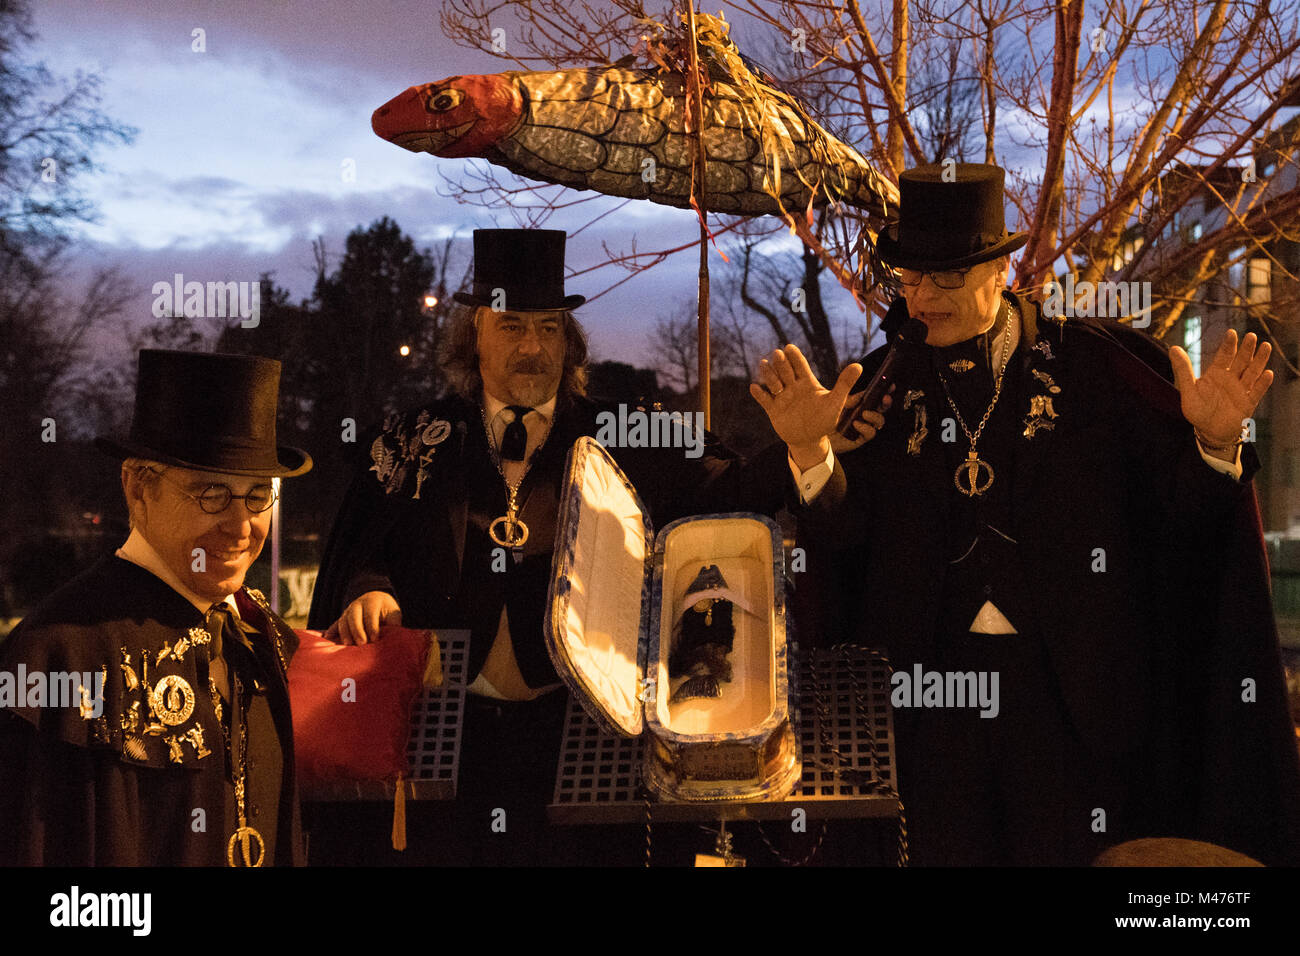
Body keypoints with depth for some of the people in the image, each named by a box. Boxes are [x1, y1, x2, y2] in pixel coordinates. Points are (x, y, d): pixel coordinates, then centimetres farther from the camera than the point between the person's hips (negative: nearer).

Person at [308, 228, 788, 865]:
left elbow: (730, 491, -7)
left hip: (576, 732, -1)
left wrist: (802, 445, -24)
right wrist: (369, 593, -15)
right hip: (446, 733, 1)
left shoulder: (617, 441, 4)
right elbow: (363, 550, 7)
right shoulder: (419, 442, 8)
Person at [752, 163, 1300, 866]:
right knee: (943, 846, 13)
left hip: (1070, 686, -1)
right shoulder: (885, 382, 2)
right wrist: (811, 450, -25)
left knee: (1071, 847, 10)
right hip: (931, 677, 1)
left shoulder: (1092, 365, -2)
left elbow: (1179, 505, -3)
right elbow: (842, 530, -7)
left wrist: (1213, 441, -24)